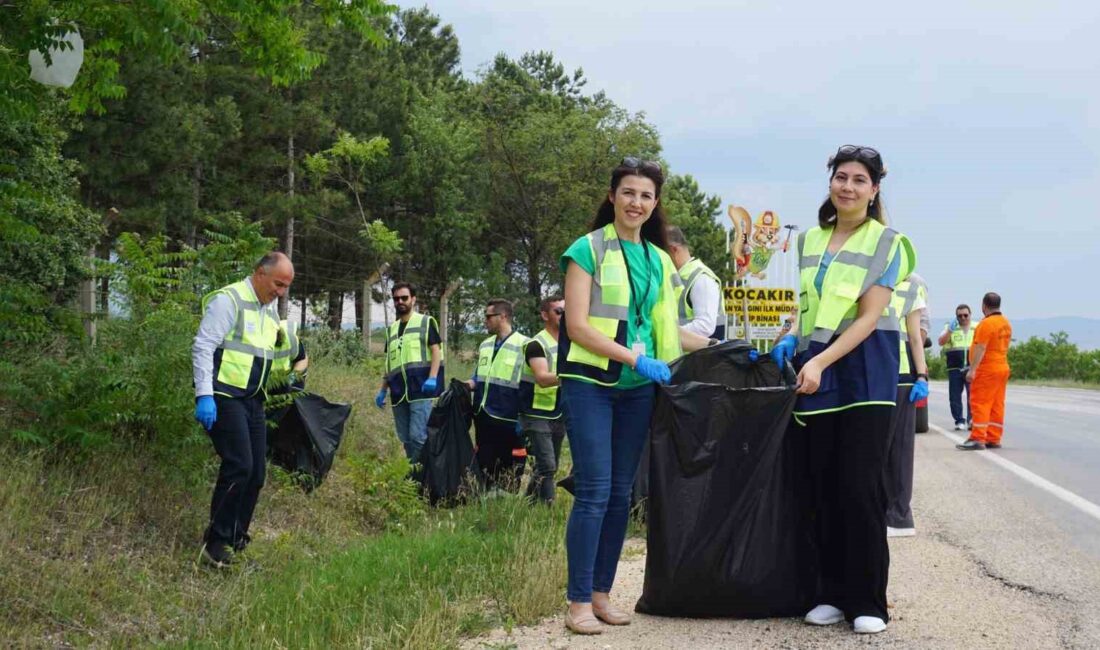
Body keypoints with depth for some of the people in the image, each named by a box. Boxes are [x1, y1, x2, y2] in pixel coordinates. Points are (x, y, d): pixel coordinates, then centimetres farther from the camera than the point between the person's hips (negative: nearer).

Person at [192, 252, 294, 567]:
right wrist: (204, 396, -22)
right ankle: (216, 542, -8)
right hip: (224, 397, -9)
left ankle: (236, 540, 17)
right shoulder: (229, 300, -10)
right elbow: (202, 347, -15)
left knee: (256, 473, 6)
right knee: (239, 466, -17)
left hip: (253, 400, 9)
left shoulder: (271, 309, 16)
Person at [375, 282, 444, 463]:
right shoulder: (392, 329, 22)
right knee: (406, 439, 8)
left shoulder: (425, 322, 5)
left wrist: (432, 378, -17)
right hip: (399, 392, 6)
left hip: (420, 389, -6)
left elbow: (436, 350, -3)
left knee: (418, 436, -14)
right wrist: (383, 390, 19)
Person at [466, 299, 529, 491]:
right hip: (484, 419, 6)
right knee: (484, 469, 11)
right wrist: (471, 383, 0)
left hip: (509, 423, -6)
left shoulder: (523, 345, -8)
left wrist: (523, 420, -11)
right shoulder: (485, 345, 13)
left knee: (509, 477, 2)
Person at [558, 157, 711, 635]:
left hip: (638, 390, 6)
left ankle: (601, 594, 16)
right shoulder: (588, 250, -4)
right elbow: (577, 326, -11)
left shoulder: (659, 260, 13)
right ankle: (578, 602, -4)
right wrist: (637, 358, -17)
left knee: (621, 494, 8)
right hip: (591, 384, -6)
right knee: (594, 493, -9)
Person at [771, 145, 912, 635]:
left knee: (859, 486, -7)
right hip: (815, 368, 5)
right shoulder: (811, 240, 13)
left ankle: (866, 602, 1)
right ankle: (832, 594, 12)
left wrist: (821, 361, -20)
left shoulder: (884, 242, -3)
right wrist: (793, 340, 5)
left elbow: (869, 315, -11)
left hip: (863, 369, -5)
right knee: (824, 488, 4)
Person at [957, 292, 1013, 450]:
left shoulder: (986, 323, -17)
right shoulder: (1006, 323, 12)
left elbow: (980, 348, -21)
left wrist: (973, 369, -22)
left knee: (980, 404, -7)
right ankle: (994, 439, 11)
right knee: (997, 406, 9)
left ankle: (978, 439, -11)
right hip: (1002, 367, 9)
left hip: (987, 370, -9)